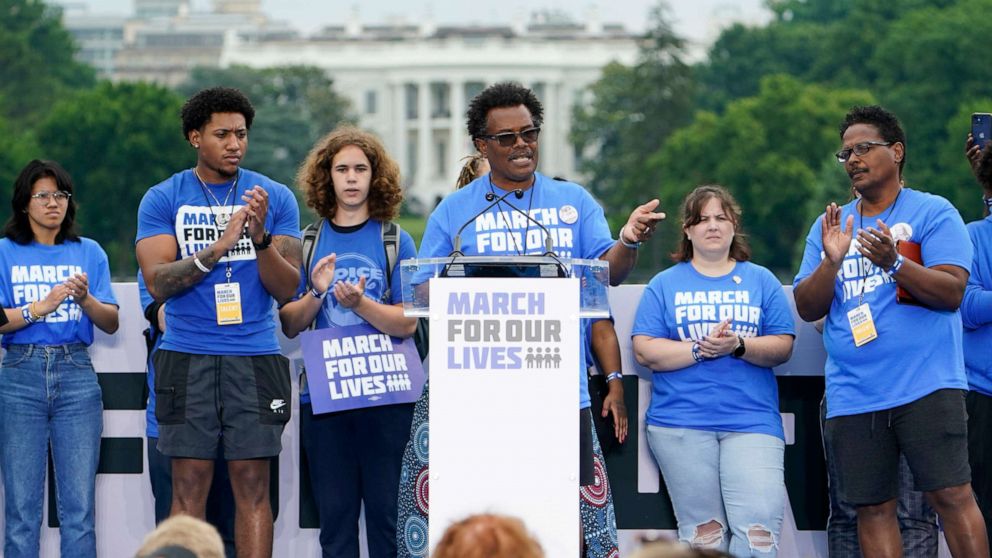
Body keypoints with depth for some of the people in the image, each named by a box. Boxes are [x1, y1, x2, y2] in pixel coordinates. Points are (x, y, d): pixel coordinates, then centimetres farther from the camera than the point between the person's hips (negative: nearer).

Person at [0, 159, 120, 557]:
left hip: (76, 375, 1)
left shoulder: (89, 252, 11)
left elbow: (111, 324, 6)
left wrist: (86, 300, -13)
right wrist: (40, 308, -19)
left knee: (79, 507, -3)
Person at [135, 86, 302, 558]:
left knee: (252, 484, -1)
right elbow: (157, 282, -6)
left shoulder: (275, 198, 6)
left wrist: (261, 236, -16)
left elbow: (286, 290, 1)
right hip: (187, 358, 0)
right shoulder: (162, 200, 4)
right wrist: (219, 246, -19)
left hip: (255, 358, 0)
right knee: (190, 484, -1)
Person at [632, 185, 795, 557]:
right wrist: (699, 349, -13)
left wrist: (739, 345, -14)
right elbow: (644, 351, 1)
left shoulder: (761, 281, 13)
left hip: (751, 421, 0)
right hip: (680, 424, 0)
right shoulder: (665, 284, 11)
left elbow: (783, 347, 4)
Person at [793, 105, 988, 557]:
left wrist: (894, 264, -24)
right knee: (872, 508, 3)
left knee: (952, 495, -10)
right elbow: (807, 308, 9)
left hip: (926, 386, -5)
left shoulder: (933, 212, 1)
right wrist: (831, 262, -9)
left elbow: (952, 292, -9)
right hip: (852, 396, 5)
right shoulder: (829, 226, 16)